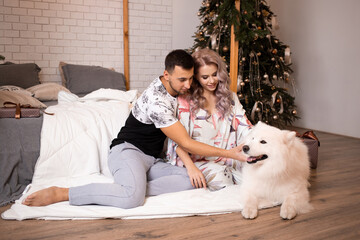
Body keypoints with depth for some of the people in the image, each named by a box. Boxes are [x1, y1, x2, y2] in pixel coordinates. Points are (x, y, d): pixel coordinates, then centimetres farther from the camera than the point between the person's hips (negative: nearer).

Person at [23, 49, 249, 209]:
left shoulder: (177, 88, 7)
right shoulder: (157, 101, -21)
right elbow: (186, 143, -19)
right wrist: (229, 153, -17)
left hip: (152, 161, 9)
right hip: (127, 151, -8)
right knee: (133, 198, -38)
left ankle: (133, 187, -18)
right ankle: (60, 193, -22)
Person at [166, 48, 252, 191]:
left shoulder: (230, 98, 13)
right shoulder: (185, 100, -2)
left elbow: (244, 127, 5)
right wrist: (190, 167, -20)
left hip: (226, 157, 4)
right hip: (197, 159, -3)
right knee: (220, 178, -33)